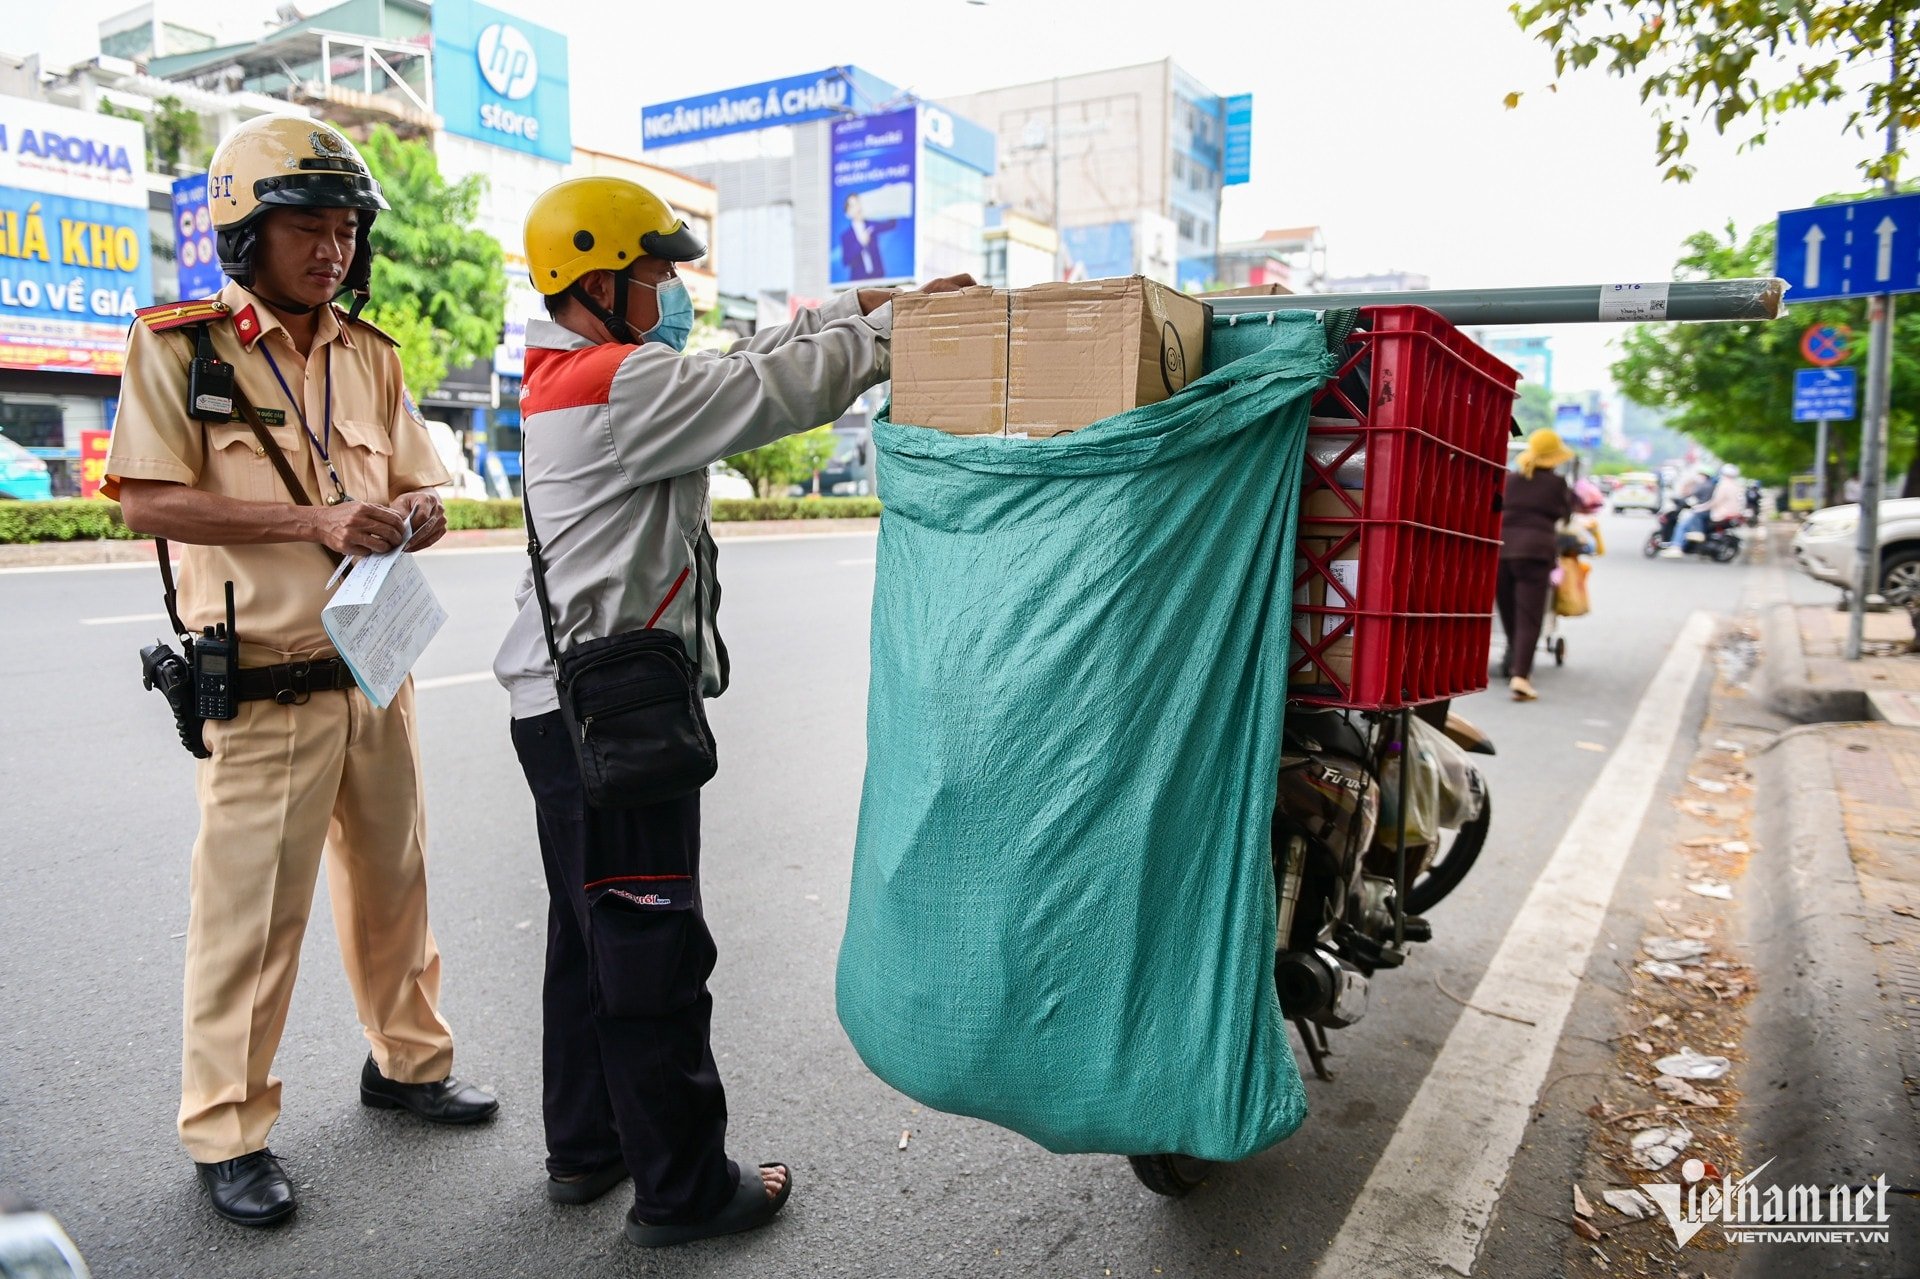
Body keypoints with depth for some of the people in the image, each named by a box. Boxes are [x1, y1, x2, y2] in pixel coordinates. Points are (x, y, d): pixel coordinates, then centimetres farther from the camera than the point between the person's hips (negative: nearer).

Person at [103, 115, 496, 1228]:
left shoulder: (371, 355, 10)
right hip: (265, 688, -5)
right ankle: (228, 1131, 22)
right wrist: (314, 520, -21)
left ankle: (410, 1062, 36)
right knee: (251, 912, 3)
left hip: (377, 671, 5)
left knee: (393, 881, 16)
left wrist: (403, 519, -13)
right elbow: (148, 500, -12)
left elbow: (426, 500, 10)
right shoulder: (180, 345, -5)